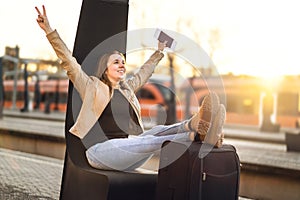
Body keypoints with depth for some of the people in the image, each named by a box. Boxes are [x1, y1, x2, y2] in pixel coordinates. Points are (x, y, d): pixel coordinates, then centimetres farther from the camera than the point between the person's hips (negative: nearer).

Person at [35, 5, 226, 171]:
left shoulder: (126, 88, 24)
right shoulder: (92, 86, 8)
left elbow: (143, 73, 41)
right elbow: (69, 62, -1)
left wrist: (159, 51, 52)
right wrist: (49, 30, -9)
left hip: (127, 157, 6)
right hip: (100, 150, -5)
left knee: (159, 131, -25)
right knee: (150, 141, -32)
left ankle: (196, 126, -53)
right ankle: (196, 134, -54)